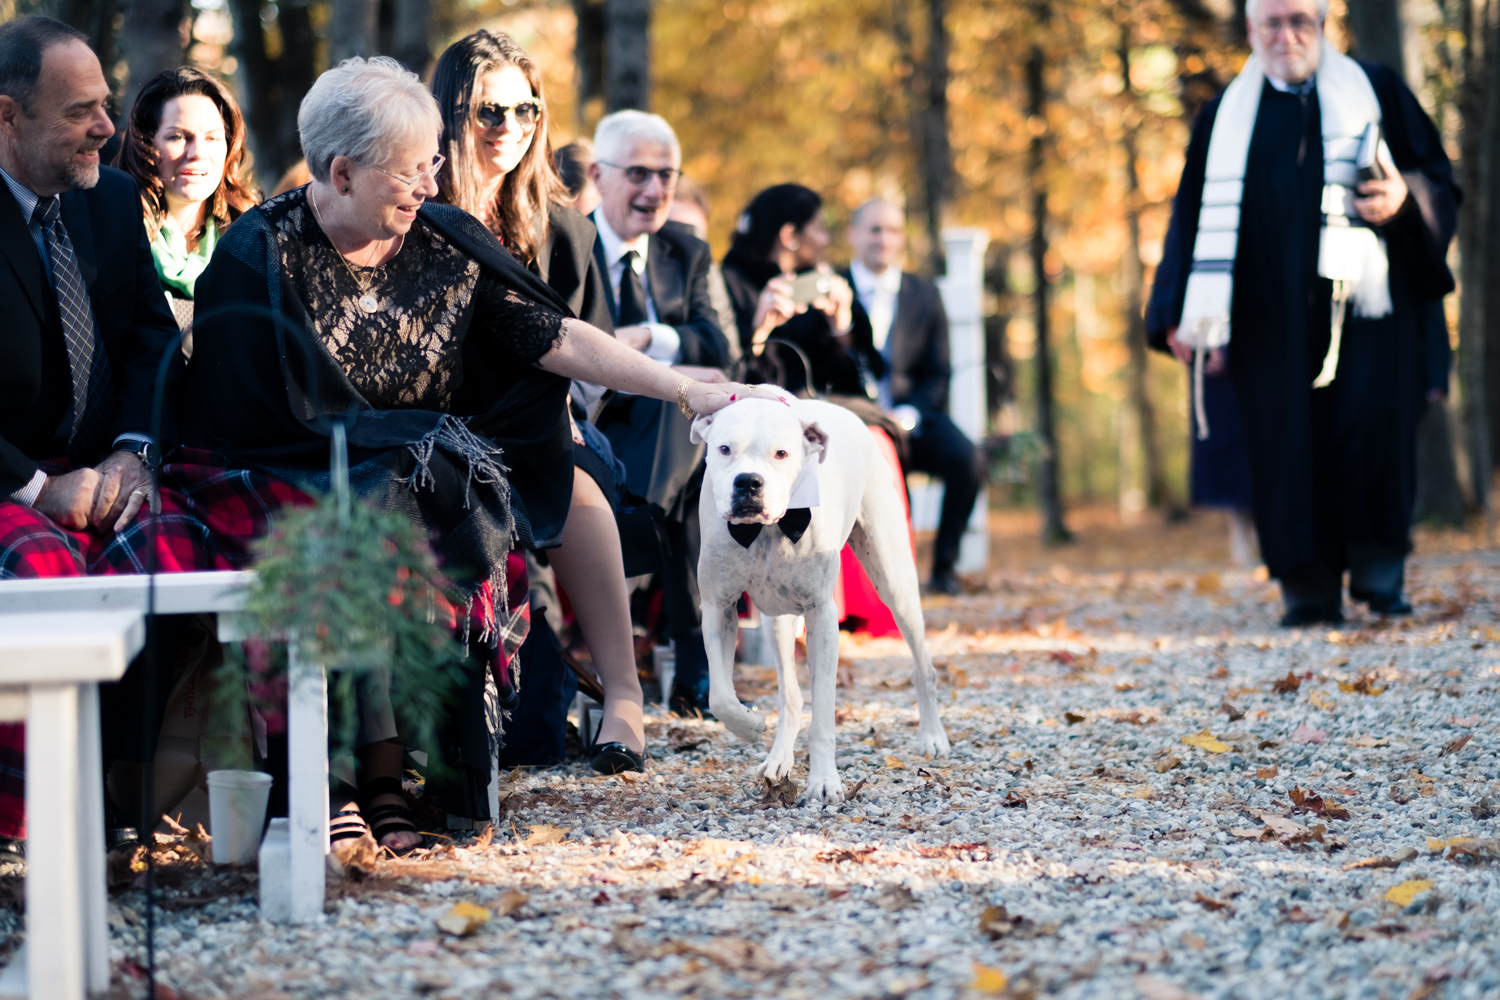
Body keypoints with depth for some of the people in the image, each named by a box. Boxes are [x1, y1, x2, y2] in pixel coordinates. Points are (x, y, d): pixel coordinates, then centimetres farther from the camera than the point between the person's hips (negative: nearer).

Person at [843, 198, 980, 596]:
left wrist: (908, 415, -9)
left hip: (913, 417, 3)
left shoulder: (925, 294, 14)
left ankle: (943, 566, -14)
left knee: (963, 456, -27)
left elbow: (937, 374, 9)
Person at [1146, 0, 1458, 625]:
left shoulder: (1374, 91, 12)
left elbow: (1439, 180, 11)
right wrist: (1187, 315, 3)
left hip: (1362, 296, -1)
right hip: (1271, 312, 1)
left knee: (1372, 417, -15)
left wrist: (1404, 196, -13)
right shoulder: (1226, 117, 15)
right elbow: (1199, 217, 13)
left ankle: (1379, 569, -3)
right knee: (1285, 438, -5)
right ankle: (1310, 590, -2)